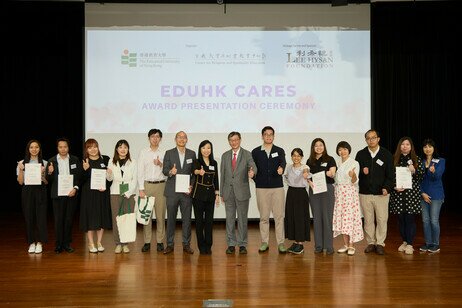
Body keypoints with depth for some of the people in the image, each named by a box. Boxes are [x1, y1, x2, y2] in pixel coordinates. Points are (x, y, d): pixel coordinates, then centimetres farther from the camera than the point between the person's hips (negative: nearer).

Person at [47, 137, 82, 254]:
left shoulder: (75, 160, 5)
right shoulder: (52, 161, 4)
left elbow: (80, 176, 4)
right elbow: (49, 180, 4)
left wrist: (75, 188, -9)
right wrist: (50, 173, -17)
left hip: (71, 194, 1)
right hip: (57, 194, 0)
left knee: (69, 219, 6)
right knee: (58, 220, 2)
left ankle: (67, 243, 16)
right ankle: (59, 244, 11)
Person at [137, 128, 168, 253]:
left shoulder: (164, 153, 6)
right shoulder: (143, 152, 7)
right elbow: (140, 171, 3)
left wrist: (161, 164, -14)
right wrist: (141, 189, -3)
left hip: (161, 185, 0)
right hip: (147, 185, 0)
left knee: (160, 214, 1)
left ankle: (160, 241, 8)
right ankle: (147, 242, 6)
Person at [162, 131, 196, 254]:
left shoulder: (192, 154, 9)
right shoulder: (169, 153, 5)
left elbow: (194, 172, 9)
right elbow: (164, 170, 0)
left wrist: (191, 186, -4)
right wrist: (170, 172, -23)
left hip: (186, 191, 1)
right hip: (172, 191, -1)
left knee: (187, 218, 3)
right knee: (171, 218, 3)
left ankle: (186, 244, 12)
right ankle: (170, 244, 12)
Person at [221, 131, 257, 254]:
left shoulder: (247, 154, 1)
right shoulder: (225, 155, 11)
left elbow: (253, 166, -14)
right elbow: (222, 174, 12)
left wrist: (252, 172, -39)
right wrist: (222, 192, 9)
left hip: (242, 191, -3)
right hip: (228, 191, 3)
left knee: (242, 219, 3)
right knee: (229, 219, 7)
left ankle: (242, 244, 11)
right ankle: (231, 244, 15)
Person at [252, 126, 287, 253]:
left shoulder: (279, 151, 5)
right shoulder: (256, 152, 7)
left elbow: (283, 163, -13)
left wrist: (281, 168, -35)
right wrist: (257, 180, -2)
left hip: (277, 187, 0)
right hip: (261, 188, 1)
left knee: (279, 216, -1)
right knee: (264, 216, 6)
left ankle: (280, 243, 4)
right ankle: (264, 242, 14)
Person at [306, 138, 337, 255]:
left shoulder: (330, 159, 3)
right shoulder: (310, 161, 12)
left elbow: (333, 174, -5)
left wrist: (330, 174, -27)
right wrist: (309, 181, -8)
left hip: (327, 189, -3)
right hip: (314, 190, 3)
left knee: (327, 217, -4)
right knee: (316, 218, 5)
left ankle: (329, 246, 2)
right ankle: (318, 246, 12)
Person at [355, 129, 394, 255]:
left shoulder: (386, 154, 2)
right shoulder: (360, 154, 6)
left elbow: (390, 174, 1)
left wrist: (386, 187, -14)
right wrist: (362, 171, -14)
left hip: (381, 193, -1)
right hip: (365, 193, 2)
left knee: (382, 220, 1)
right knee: (368, 220, 8)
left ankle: (380, 243, 13)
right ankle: (371, 243, 19)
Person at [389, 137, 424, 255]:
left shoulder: (416, 159, 4)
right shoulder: (394, 159, 5)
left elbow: (422, 176, 3)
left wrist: (414, 171, -15)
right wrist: (394, 187, -9)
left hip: (412, 193, -1)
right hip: (398, 193, 1)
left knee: (410, 218, -2)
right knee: (401, 218, 8)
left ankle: (409, 244, 7)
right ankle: (404, 241, 23)